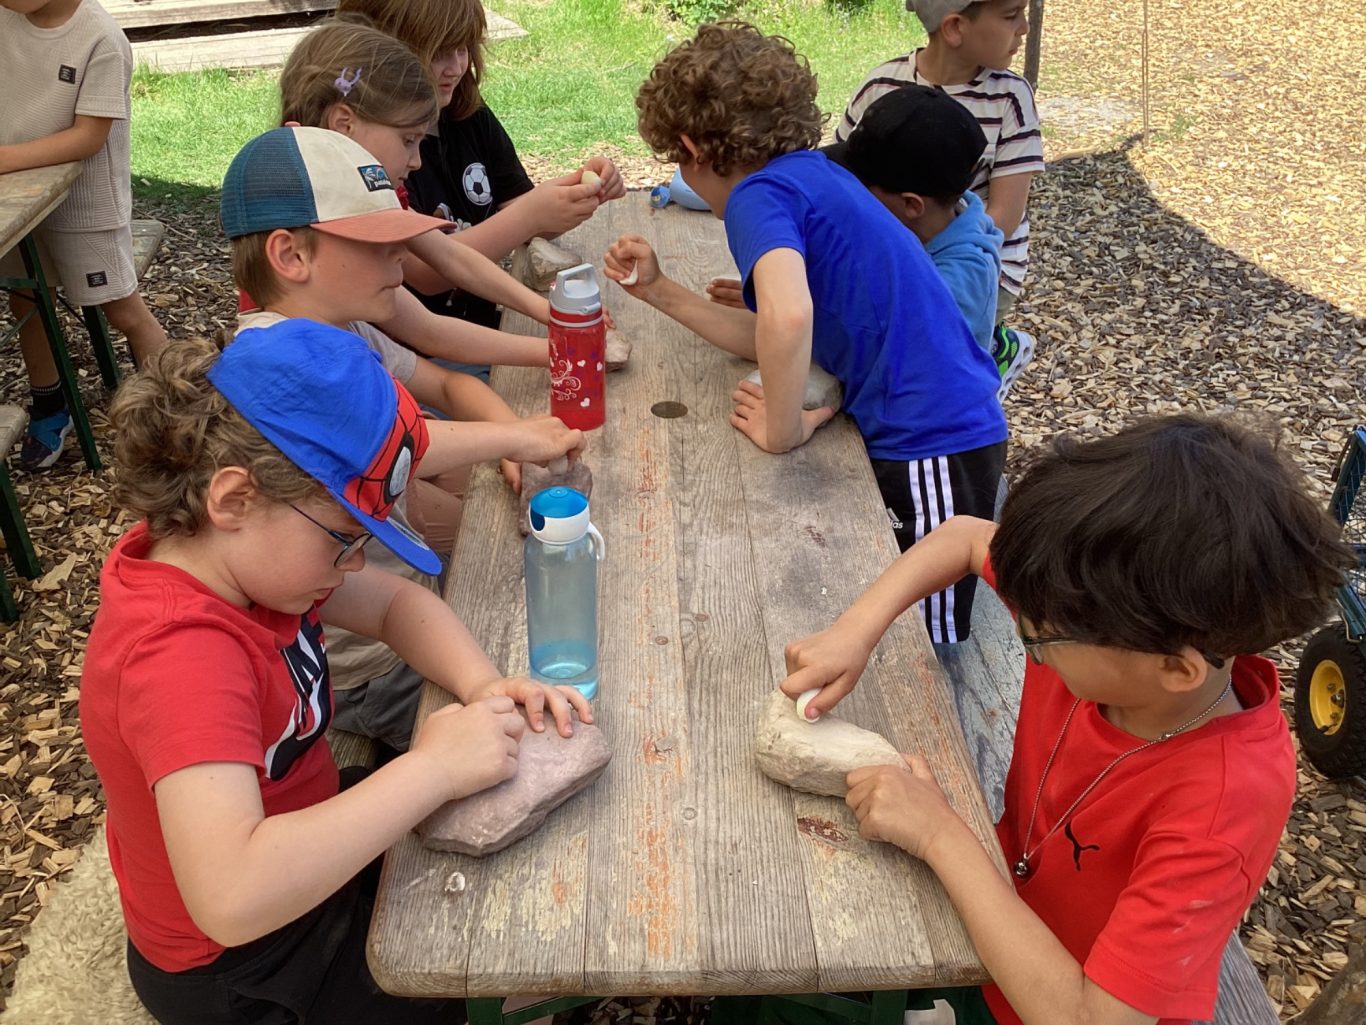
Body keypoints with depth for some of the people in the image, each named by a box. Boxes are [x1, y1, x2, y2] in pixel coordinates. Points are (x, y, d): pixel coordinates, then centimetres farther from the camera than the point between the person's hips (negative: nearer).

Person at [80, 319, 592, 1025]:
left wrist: (484, 687, -17)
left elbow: (394, 603, 2)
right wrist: (432, 768, -40)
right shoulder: (181, 654, -37)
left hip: (305, 864, 8)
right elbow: (231, 897, -48)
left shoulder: (244, 547, -10)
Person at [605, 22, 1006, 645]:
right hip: (955, 424, 9)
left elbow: (788, 317, -37)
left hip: (930, 446, -9)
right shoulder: (810, 176, 13)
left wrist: (783, 430, -20)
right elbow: (767, 338, 15)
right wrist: (658, 290, 16)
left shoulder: (761, 194, -16)